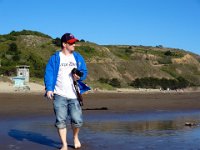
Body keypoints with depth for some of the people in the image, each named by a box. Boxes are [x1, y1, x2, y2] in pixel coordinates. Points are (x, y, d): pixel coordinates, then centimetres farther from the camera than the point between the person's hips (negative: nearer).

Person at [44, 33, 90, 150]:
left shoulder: (78, 57, 14)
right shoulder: (55, 58, 3)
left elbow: (84, 72, 15)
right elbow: (49, 73, -3)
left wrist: (79, 77, -8)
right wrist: (49, 89, -15)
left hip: (74, 95, 2)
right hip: (59, 95, -2)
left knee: (77, 120, -5)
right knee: (61, 121, -1)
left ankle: (75, 137, 26)